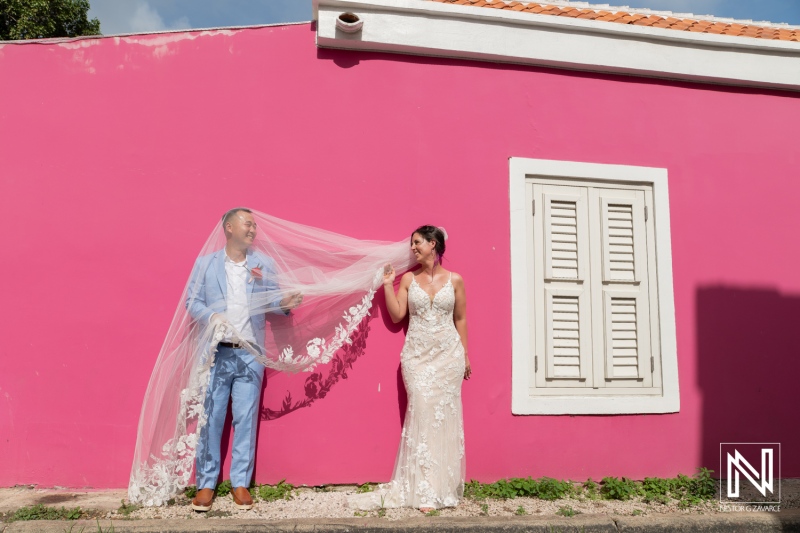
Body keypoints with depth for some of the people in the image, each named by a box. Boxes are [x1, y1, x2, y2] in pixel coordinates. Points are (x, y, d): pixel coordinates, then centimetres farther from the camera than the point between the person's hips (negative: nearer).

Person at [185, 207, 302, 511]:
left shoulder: (264, 265, 8)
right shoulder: (206, 264, 6)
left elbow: (271, 301, 4)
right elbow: (192, 302, 2)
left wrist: (285, 303, -18)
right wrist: (212, 316, -17)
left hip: (250, 353, 1)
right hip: (215, 352, -1)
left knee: (246, 418, 4)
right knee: (210, 418, 5)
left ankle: (241, 483, 16)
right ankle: (206, 483, 17)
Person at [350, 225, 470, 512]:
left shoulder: (455, 280, 3)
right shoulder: (408, 279, 6)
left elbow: (460, 319, 8)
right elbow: (396, 316, 3)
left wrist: (465, 355, 9)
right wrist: (388, 284, -2)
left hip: (448, 354, 0)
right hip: (417, 355, 0)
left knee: (445, 415, 1)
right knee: (422, 413, -7)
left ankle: (443, 485, 12)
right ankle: (425, 490, 1)